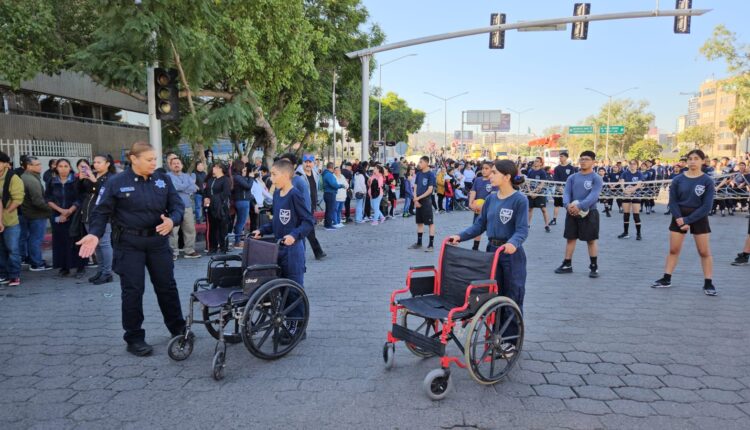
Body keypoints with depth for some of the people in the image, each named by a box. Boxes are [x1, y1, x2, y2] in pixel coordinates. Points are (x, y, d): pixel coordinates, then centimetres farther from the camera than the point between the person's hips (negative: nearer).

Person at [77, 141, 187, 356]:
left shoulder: (163, 179, 2)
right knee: (133, 290, 1)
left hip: (158, 240, 3)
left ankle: (178, 329, 28)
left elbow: (177, 205, 2)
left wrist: (172, 220, -19)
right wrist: (95, 234, -21)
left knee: (167, 285, 12)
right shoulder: (116, 183, -7)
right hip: (129, 243, -3)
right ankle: (134, 338, 15)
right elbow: (102, 212, -5)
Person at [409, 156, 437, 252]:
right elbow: (415, 187, 9)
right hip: (418, 201, 7)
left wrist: (419, 198, -15)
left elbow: (430, 190, -14)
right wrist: (415, 199, -3)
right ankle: (419, 243, 24)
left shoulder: (431, 175, -9)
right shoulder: (418, 174, 9)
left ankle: (431, 245, 0)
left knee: (430, 223, -3)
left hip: (426, 201, -7)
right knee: (419, 222, 14)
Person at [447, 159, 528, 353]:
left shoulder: (520, 200, -14)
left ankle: (512, 339, 19)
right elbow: (480, 225, 9)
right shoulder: (491, 198, 5)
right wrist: (460, 236, -1)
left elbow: (522, 229, -19)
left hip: (511, 253, -6)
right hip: (492, 250, 6)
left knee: (512, 297, 5)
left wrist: (513, 243, -38)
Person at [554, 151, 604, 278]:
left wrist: (580, 206, -31)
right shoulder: (572, 177, 9)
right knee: (570, 238, 8)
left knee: (591, 240, 2)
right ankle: (567, 265, 18)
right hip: (572, 212, 4)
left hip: (589, 213, -4)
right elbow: (566, 193, 0)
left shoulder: (596, 178, -4)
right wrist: (567, 205, -22)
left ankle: (594, 267, 11)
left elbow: (593, 196, -18)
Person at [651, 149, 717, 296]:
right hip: (679, 217, 2)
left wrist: (687, 220, -18)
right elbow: (672, 202, -2)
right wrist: (680, 219, -15)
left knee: (704, 252, 1)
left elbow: (707, 206, -13)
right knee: (673, 250, 6)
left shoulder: (707, 181, -9)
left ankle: (708, 283, 10)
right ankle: (666, 279, 14)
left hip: (698, 217, -2)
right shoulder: (678, 180, -3)